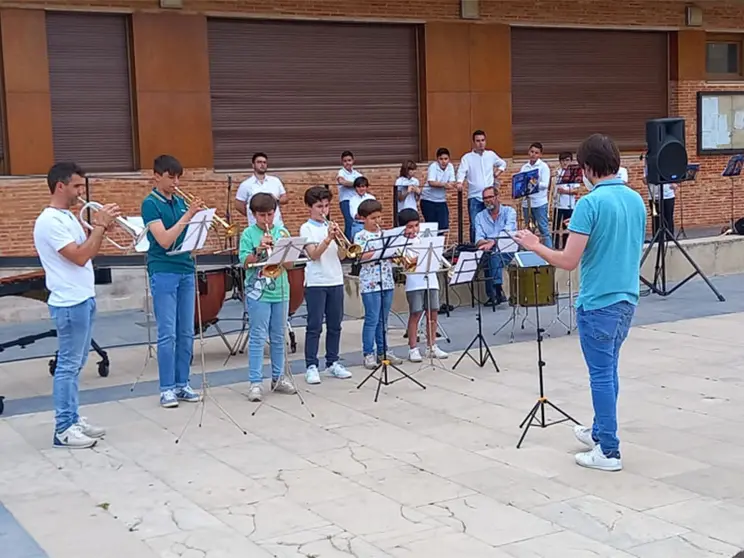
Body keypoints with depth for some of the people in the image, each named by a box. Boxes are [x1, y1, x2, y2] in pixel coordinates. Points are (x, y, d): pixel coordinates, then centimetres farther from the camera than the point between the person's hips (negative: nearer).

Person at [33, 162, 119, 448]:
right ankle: (63, 429, 1)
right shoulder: (49, 221, -17)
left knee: (76, 364, 14)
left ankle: (73, 419, 21)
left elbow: (88, 252, 16)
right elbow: (80, 257, -22)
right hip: (69, 304, -10)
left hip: (84, 299, 10)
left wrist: (102, 226, 2)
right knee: (68, 365, -4)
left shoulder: (68, 217, 13)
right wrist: (100, 225, -16)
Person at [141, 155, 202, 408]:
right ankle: (167, 388, 2)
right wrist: (188, 215, -19)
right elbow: (165, 240, -18)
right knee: (167, 334, -5)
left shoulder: (180, 201, 11)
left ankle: (182, 384, 15)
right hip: (163, 273, -6)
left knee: (186, 333, 8)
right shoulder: (151, 203, -8)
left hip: (186, 270, 6)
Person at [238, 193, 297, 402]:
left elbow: (290, 262, 3)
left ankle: (278, 378, 22)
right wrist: (259, 249, -21)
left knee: (278, 337, 12)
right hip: (258, 292, -4)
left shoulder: (282, 232, 6)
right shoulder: (248, 234, -2)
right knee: (257, 338, -3)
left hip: (280, 291, 4)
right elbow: (245, 263, -8)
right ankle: (256, 382, -1)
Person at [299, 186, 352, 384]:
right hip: (316, 283, -5)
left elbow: (341, 255, 6)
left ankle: (333, 363, 18)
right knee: (315, 327, -3)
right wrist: (328, 239, -23)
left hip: (336, 281, 5)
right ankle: (311, 366, 0)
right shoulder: (307, 228, -2)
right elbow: (314, 254, -13)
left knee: (335, 325, 9)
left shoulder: (331, 226, 12)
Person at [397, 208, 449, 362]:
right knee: (415, 315, -3)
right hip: (414, 283, -5)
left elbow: (434, 258, 10)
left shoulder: (425, 239, 12)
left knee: (432, 314, 7)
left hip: (431, 280, 5)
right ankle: (413, 349, 3)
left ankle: (431, 346, 16)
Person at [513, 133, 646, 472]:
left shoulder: (591, 203, -19)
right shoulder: (636, 200, 6)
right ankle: (600, 432, 34)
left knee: (602, 375, 1)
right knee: (608, 370, 21)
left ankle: (609, 451, 7)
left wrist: (534, 246, -5)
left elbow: (569, 261, -21)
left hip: (598, 303, -8)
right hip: (626, 298, 8)